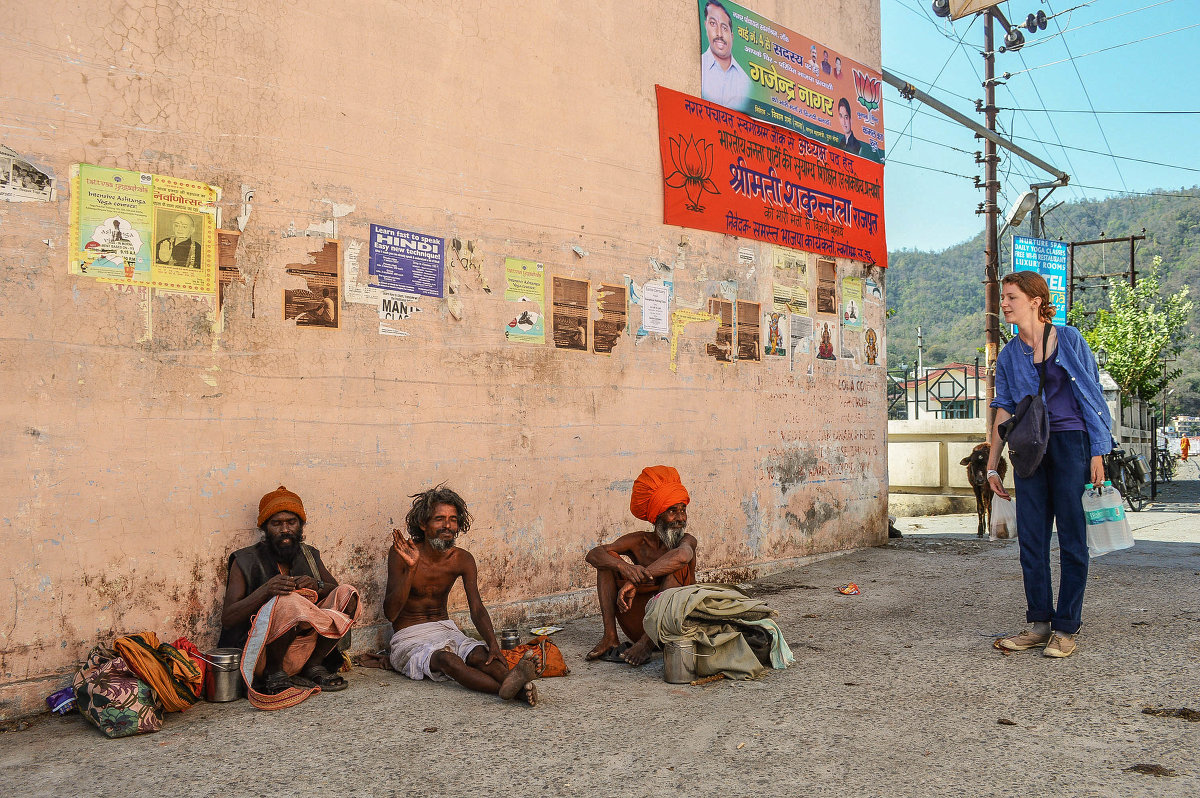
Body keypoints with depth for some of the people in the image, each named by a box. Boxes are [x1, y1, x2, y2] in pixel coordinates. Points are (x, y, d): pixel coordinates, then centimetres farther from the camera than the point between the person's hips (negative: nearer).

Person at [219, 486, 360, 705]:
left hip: (305, 644, 5)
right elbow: (227, 619, -9)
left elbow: (338, 591, 9)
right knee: (287, 602, -34)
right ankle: (274, 676, -13)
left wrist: (318, 586, -13)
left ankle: (313, 667, -9)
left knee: (347, 593, -11)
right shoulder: (246, 561, -3)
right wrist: (265, 590, -25)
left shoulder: (309, 555, 13)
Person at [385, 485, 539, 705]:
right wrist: (410, 568, -31)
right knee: (447, 659, -35)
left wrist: (493, 644, -29)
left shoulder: (462, 560, -1)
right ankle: (507, 689, -58)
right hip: (409, 638, -4)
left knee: (480, 654, -27)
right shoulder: (401, 553, -13)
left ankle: (519, 686, -55)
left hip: (446, 630, 4)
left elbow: (477, 609, -10)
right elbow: (390, 613, -18)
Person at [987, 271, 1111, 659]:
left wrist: (1097, 452, -8)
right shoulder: (1008, 355, 10)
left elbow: (1092, 395, -1)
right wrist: (991, 466, 9)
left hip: (1070, 442, -4)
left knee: (1071, 538, 0)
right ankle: (1040, 624, 15)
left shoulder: (1069, 340, 0)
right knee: (1031, 538, 5)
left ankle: (1066, 628, 7)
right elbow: (1004, 409, 12)